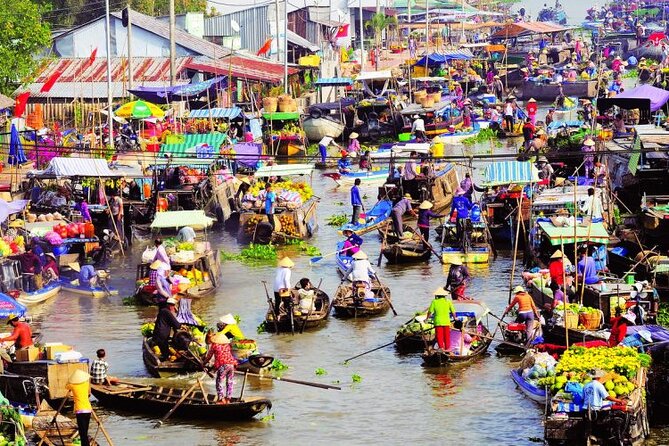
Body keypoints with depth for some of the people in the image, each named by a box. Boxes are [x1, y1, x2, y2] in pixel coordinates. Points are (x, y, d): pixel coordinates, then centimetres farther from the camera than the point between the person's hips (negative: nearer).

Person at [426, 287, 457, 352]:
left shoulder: (434, 302, -2)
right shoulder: (448, 301, 2)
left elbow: (430, 312, -2)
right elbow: (453, 312, 6)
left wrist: (427, 318, 13)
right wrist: (455, 318, 23)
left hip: (438, 322, -2)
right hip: (446, 321, 2)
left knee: (439, 335, 3)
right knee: (447, 336, 9)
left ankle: (441, 347, -7)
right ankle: (447, 347, 11)